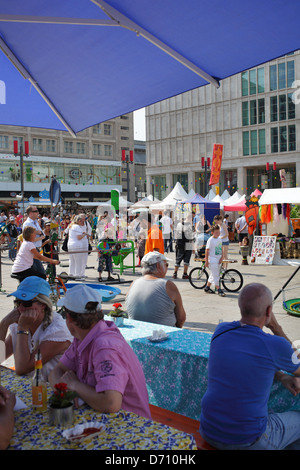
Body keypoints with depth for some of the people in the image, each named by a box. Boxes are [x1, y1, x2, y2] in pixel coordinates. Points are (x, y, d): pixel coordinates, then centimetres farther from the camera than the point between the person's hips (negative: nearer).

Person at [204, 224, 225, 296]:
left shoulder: (220, 239, 9)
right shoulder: (210, 240, -12)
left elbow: (221, 249, 15)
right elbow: (207, 250, -12)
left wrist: (221, 257, 1)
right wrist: (206, 261, -13)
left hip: (218, 260, 8)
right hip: (212, 260, -8)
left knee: (213, 275, 14)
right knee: (215, 275, -7)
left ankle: (207, 287, 26)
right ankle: (219, 290, -4)